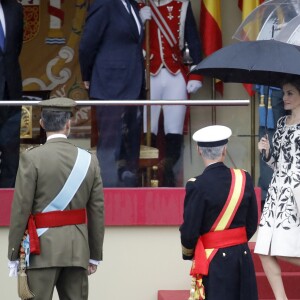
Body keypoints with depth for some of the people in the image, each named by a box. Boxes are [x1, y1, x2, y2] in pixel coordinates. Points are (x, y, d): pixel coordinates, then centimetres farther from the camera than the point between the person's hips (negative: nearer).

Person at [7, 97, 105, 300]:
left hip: (43, 249, -4)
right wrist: (95, 254, 15)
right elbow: (97, 211, 7)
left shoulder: (32, 158, -7)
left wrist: (13, 254, 0)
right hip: (78, 250, 4)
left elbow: (21, 209, -8)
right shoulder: (89, 159, 4)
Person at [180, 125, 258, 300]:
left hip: (214, 260, -4)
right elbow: (252, 224, 7)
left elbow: (189, 231, -10)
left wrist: (188, 253, 10)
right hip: (243, 257, 4)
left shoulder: (198, 186, -14)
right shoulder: (244, 179, -1)